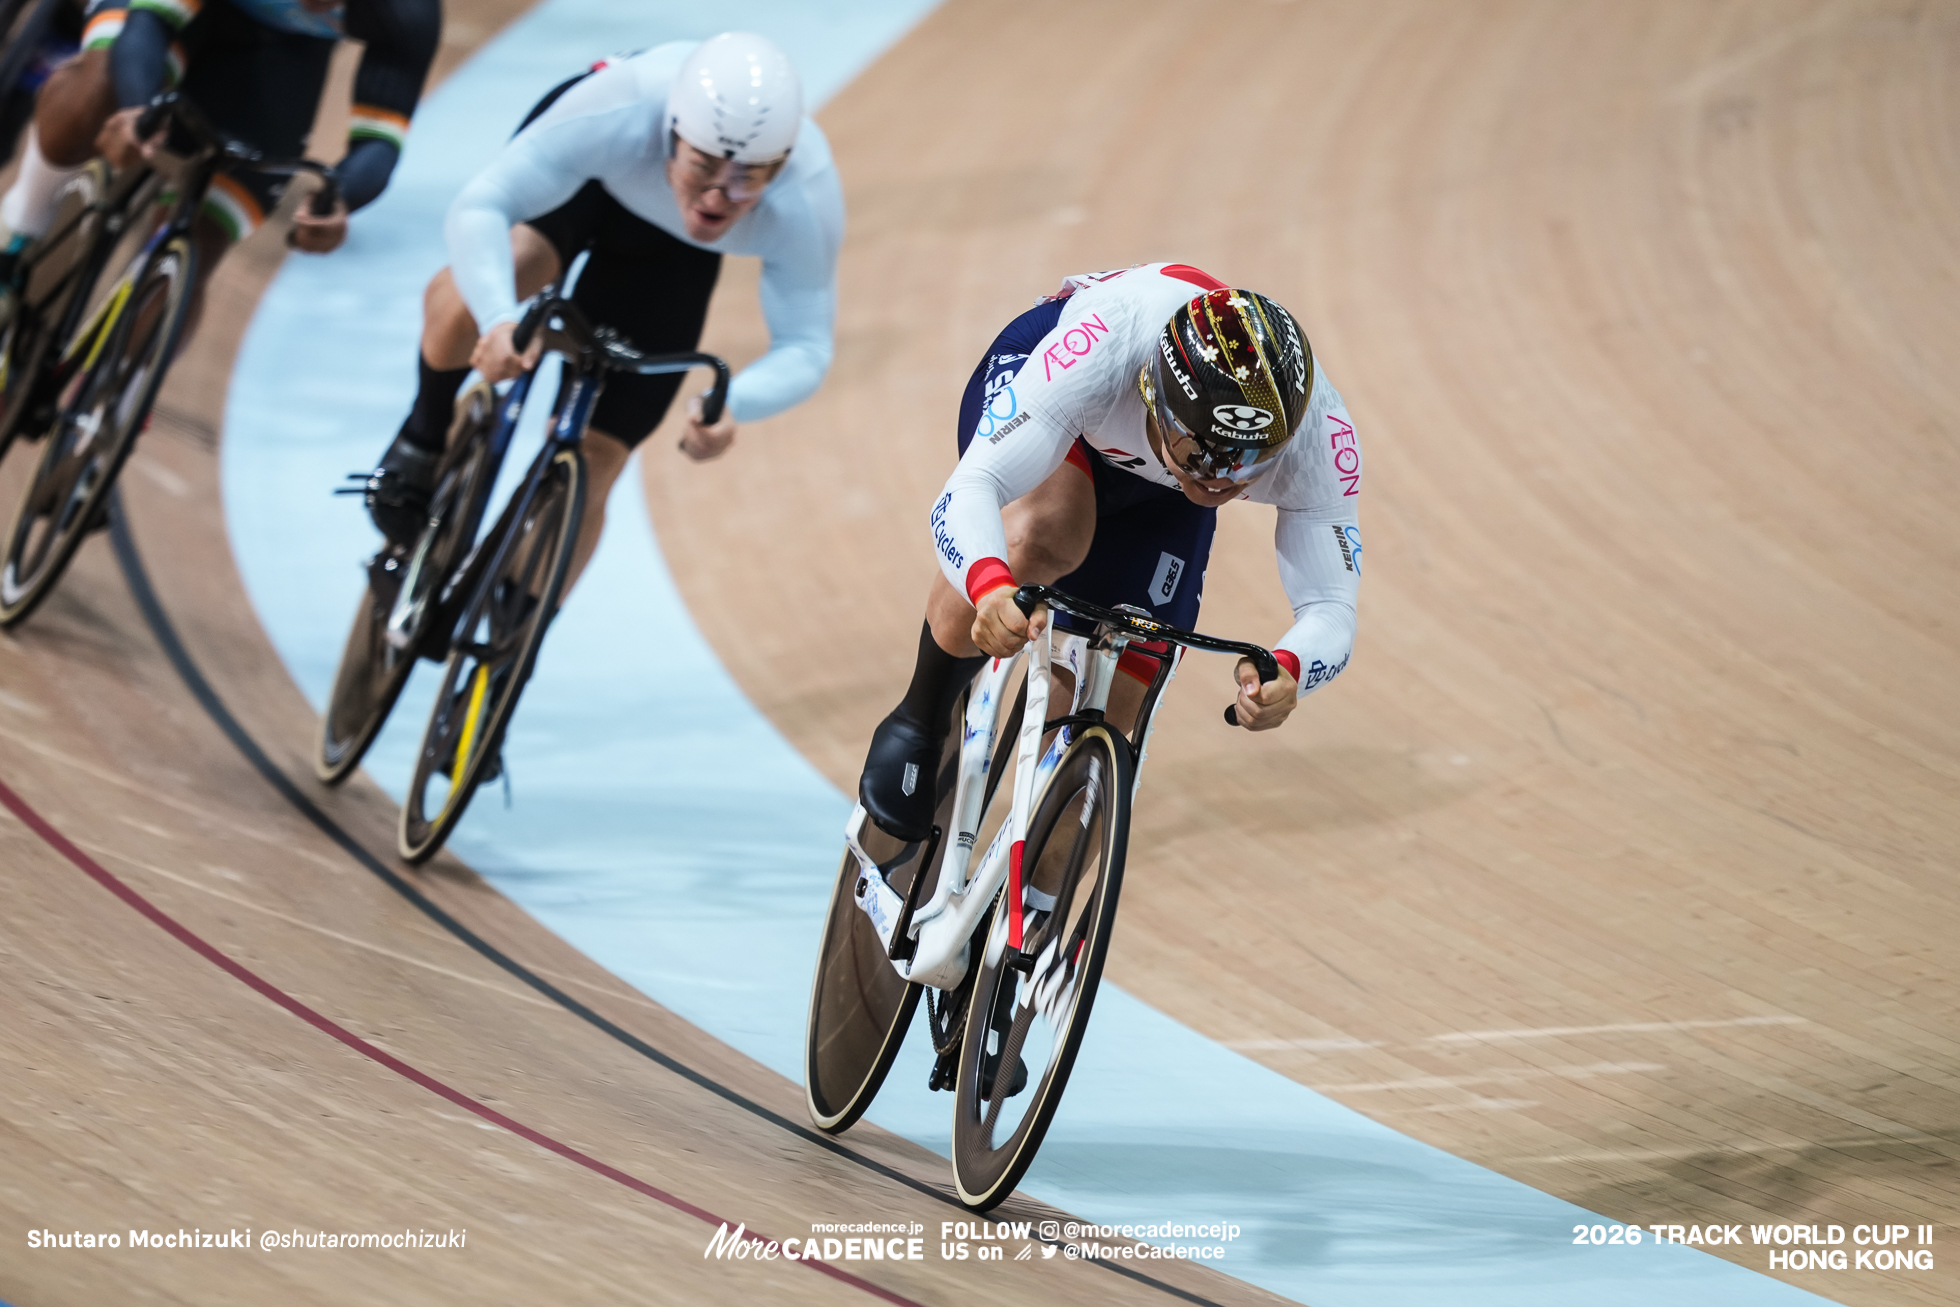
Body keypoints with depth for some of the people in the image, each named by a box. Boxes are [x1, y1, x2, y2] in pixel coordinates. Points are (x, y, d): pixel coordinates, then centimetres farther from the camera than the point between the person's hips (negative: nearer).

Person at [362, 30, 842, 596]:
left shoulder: (808, 200, -38)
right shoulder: (618, 111, -44)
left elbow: (805, 349, -30)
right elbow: (478, 207, -44)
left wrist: (729, 405, -52)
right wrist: (498, 319, -64)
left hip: (671, 250, 2)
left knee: (589, 470, -4)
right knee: (473, 290, -36)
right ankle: (425, 436, -4)